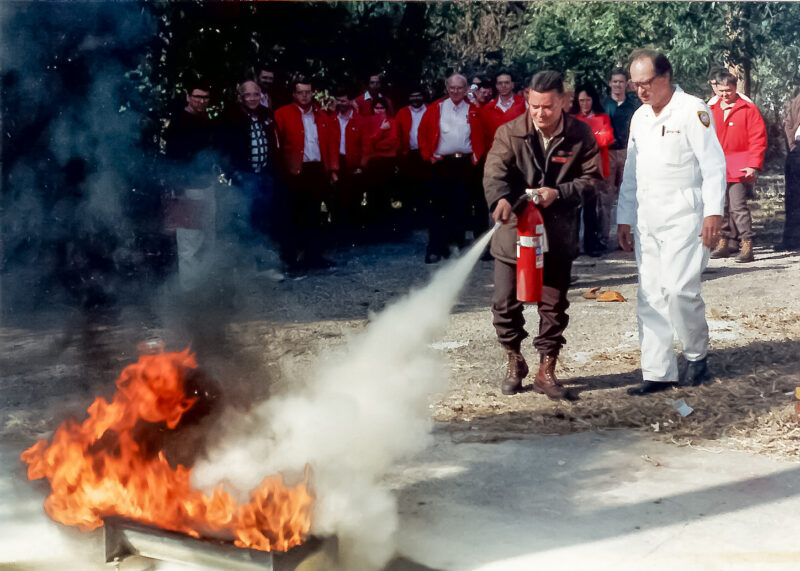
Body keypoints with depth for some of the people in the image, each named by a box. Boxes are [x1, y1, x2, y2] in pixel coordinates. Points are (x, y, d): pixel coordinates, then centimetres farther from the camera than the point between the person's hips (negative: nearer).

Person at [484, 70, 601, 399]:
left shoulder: (580, 135, -4)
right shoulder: (509, 133, -6)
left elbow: (592, 177, 0)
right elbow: (495, 171, -19)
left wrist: (558, 193, -17)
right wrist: (500, 199, -40)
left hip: (558, 234, 0)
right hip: (514, 229, 0)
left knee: (554, 305, 7)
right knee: (505, 303, 3)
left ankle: (546, 371, 22)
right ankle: (514, 364, 26)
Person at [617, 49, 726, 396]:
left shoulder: (692, 111, -6)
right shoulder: (639, 117, 15)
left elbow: (713, 165, -9)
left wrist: (713, 212, -16)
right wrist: (624, 218, 16)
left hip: (683, 216, -6)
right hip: (647, 220, 7)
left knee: (680, 290, -14)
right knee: (650, 297, 4)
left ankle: (697, 355, 12)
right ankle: (658, 373, 9)